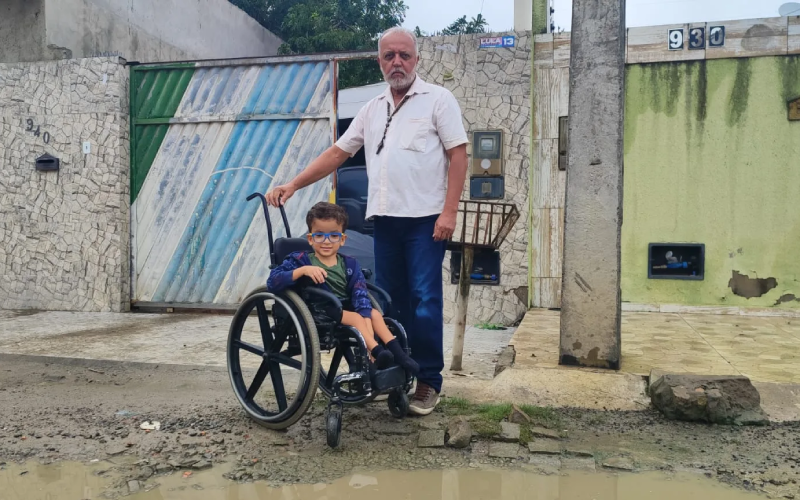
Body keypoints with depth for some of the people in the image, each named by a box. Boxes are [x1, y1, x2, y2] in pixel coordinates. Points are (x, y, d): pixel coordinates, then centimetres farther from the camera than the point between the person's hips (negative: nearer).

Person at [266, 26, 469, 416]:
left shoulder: (437, 99, 0)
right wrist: (292, 185, 7)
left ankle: (428, 382, 6)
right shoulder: (373, 109, 17)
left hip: (426, 219, -5)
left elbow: (458, 154, -6)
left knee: (425, 300, -5)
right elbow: (337, 153, 15)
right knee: (389, 300, 9)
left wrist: (449, 211, -15)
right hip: (385, 219, 6)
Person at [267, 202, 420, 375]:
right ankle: (377, 353, -39)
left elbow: (360, 294, -7)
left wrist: (366, 317, -26)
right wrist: (303, 270, -28)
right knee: (355, 317, -26)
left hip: (346, 309, 5)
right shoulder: (302, 260, -2)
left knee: (373, 313, -14)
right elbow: (272, 282, -15)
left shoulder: (349, 265, 8)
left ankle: (397, 353, -21)